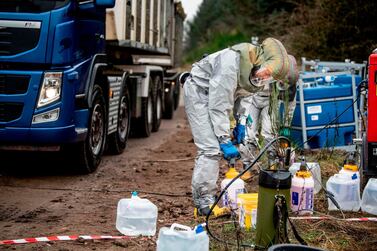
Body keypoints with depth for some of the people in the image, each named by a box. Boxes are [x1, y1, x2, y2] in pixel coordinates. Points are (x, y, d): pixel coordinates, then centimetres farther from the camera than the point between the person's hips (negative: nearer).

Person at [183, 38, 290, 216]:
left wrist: (241, 121, 3)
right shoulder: (231, 65, -35)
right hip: (198, 92, -9)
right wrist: (225, 140, -29)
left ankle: (208, 195, 14)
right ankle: (203, 202, -11)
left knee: (216, 148, 6)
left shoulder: (252, 66, -8)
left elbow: (240, 91, 10)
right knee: (211, 148, -17)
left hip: (214, 94, 9)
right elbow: (218, 106, -32)